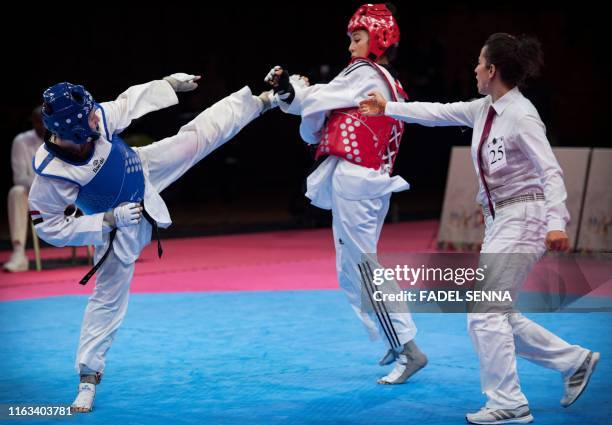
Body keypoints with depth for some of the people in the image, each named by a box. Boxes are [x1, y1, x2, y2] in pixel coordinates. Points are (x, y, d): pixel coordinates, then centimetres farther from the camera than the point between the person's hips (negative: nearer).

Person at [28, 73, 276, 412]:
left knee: (201, 134, 8)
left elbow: (130, 101, -7)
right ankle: (88, 376, 14)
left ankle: (265, 97, 27)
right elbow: (51, 228, -28)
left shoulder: (94, 120, -29)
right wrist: (110, 219, -32)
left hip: (143, 171, 4)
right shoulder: (51, 175, -39)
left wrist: (169, 83, 1)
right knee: (109, 296, 1)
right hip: (118, 226, -4)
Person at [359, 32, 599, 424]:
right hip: (499, 219, 9)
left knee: (485, 313, -9)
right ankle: (574, 360, 23)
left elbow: (550, 170, -22)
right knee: (496, 314, 12)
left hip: (524, 218, -9)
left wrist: (556, 222, -32)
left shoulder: (520, 115, -17)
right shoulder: (484, 109, 7)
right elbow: (438, 113, 19)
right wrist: (389, 108, 23)